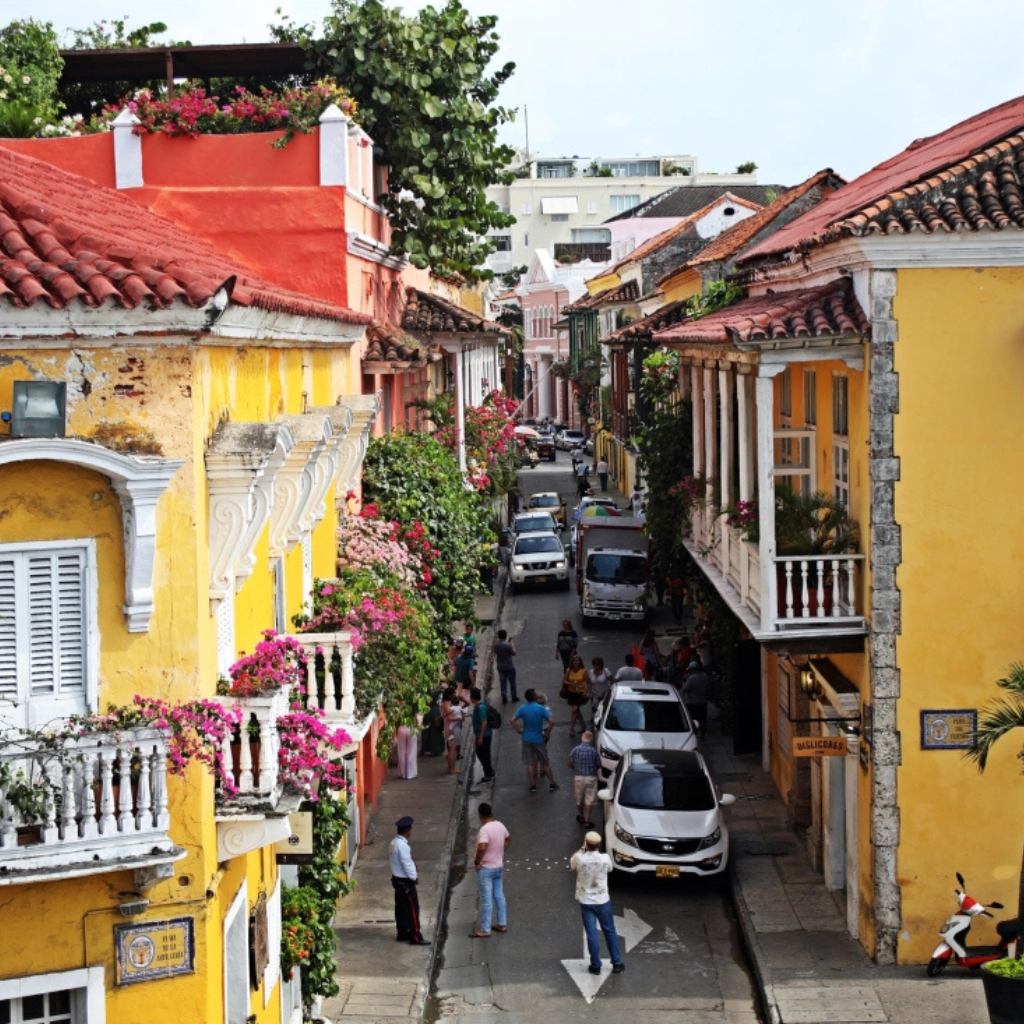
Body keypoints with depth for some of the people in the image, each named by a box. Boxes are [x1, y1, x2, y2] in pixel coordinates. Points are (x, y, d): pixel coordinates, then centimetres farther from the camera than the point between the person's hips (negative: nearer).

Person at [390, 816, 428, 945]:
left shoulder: (394, 842, 7)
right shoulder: (402, 846, -24)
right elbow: (407, 864, -23)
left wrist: (413, 875, 12)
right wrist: (414, 877, -9)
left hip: (397, 880, 10)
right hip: (405, 882, -10)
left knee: (401, 908, 17)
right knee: (412, 909, -4)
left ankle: (403, 934, 26)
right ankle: (415, 937, -1)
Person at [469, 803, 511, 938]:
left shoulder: (485, 829, -25)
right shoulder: (500, 826, 2)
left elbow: (482, 848, -37)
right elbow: (508, 839, 21)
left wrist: (476, 862, -22)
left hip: (486, 869, -8)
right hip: (499, 866, 8)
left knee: (486, 899, -1)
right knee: (499, 895, 19)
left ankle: (485, 930, 5)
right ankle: (502, 924, 28)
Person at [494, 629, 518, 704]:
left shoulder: (496, 645, -8)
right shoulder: (508, 645, -23)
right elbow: (513, 653, -11)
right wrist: (513, 646, 5)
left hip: (500, 667, 4)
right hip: (509, 667, -4)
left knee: (503, 682, 12)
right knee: (512, 682, 12)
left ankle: (504, 698, 12)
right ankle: (514, 697, 22)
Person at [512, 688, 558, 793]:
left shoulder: (522, 709, -6)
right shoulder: (541, 708, -11)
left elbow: (513, 720, -15)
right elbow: (551, 722, -19)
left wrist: (519, 731, -4)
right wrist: (547, 733, -7)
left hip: (527, 738, 1)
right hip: (539, 738, -1)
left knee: (529, 764, 9)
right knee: (545, 762, 11)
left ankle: (533, 786, 11)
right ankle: (552, 784, 18)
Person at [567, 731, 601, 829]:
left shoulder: (575, 750, -9)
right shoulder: (593, 751, -11)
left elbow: (569, 763, -3)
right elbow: (599, 765, -1)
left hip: (578, 777, 1)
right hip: (591, 777, -1)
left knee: (579, 799, 19)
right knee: (589, 800, 6)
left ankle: (581, 817, 36)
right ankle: (587, 821, 6)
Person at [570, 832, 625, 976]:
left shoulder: (580, 859, -20)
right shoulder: (605, 858, -17)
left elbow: (572, 863, 5)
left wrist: (582, 849, 10)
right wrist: (597, 851, 12)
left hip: (585, 901, 0)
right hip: (602, 900, 1)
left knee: (591, 934, 8)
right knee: (610, 932, 14)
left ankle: (595, 966, 15)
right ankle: (617, 964, 20)